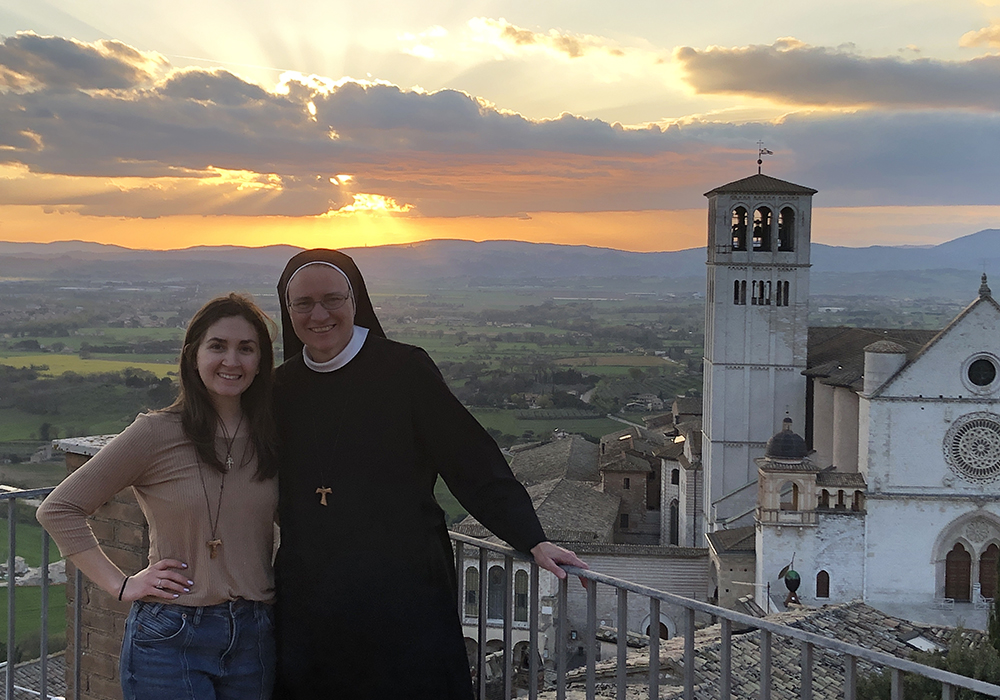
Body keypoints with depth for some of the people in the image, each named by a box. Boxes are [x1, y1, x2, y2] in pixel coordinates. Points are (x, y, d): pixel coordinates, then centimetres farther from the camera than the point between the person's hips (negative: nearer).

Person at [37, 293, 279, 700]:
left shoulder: (273, 438, 4)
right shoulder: (156, 434, -8)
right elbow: (58, 510, -5)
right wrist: (121, 585, -8)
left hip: (255, 636, 4)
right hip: (171, 637, -4)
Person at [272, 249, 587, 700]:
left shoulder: (404, 370, -5)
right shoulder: (283, 389, 8)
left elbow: (472, 462, -6)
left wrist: (532, 540, -11)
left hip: (403, 594, -3)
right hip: (309, 603, 4)